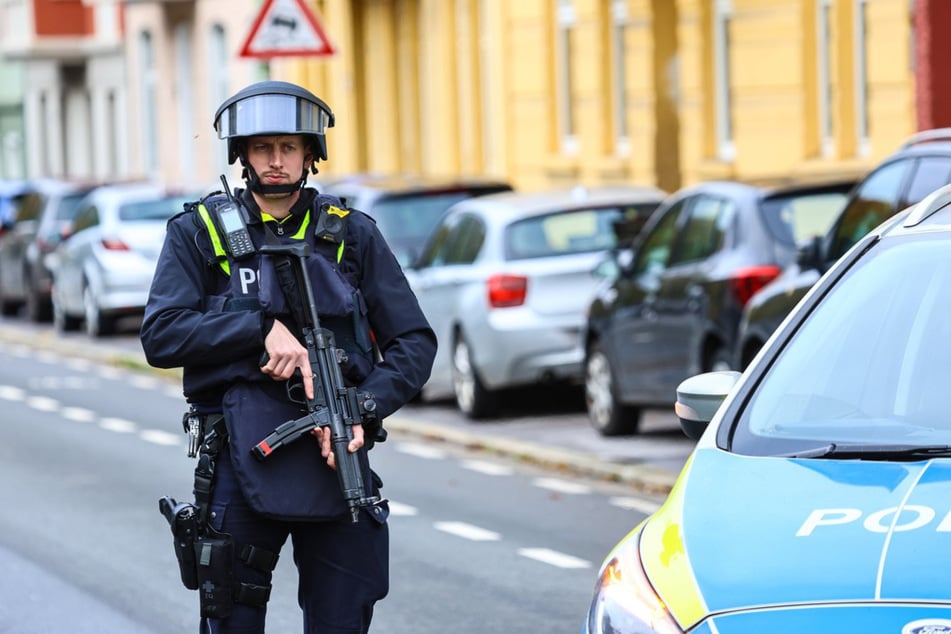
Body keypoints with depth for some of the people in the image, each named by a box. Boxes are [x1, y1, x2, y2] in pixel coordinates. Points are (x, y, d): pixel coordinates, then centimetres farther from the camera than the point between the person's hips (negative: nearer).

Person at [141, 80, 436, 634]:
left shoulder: (352, 235, 9)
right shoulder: (200, 234, 6)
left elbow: (415, 342, 7)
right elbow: (161, 336, -5)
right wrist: (263, 327, -15)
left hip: (335, 452, 1)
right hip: (242, 459, -1)